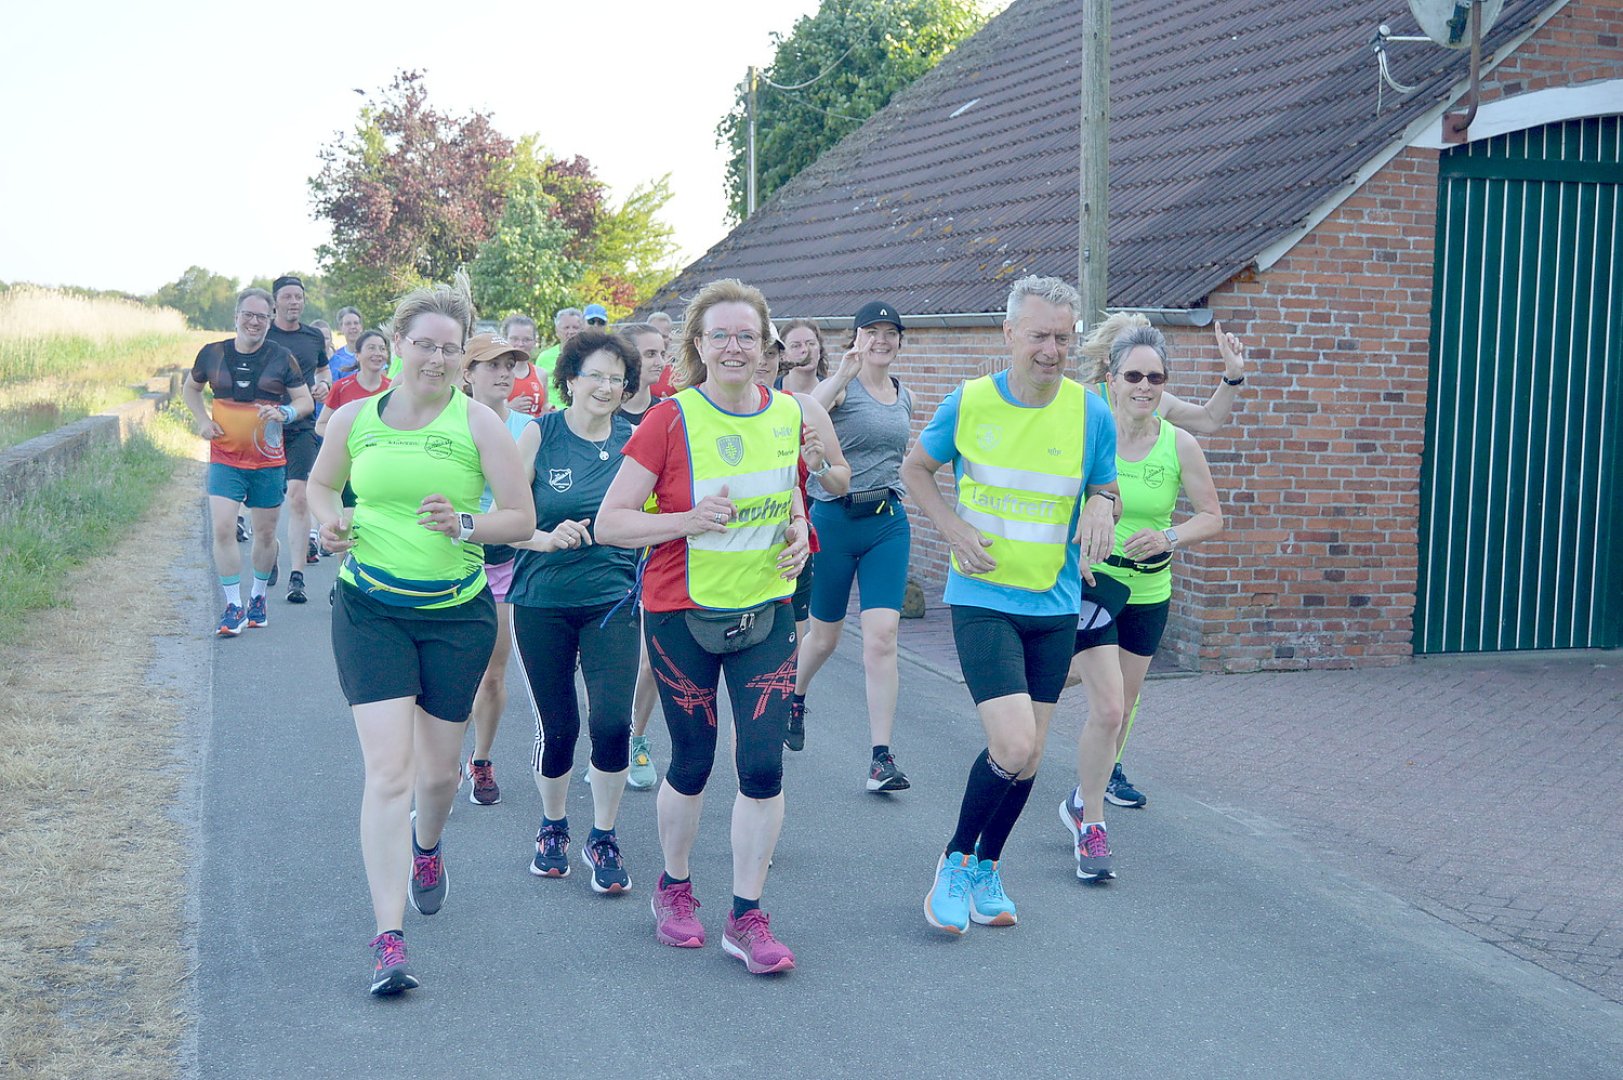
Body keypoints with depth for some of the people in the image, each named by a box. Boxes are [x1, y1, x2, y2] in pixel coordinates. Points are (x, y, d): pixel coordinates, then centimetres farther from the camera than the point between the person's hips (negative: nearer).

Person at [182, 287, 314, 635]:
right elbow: (190, 388, 18)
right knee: (222, 529, -13)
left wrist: (285, 412, -20)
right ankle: (233, 607, -5)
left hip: (269, 460, 0)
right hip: (225, 458, 0)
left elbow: (306, 401, 1)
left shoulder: (282, 358, -1)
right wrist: (202, 420, 1)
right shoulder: (212, 354, 1)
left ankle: (257, 598, 31)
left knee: (265, 533, 10)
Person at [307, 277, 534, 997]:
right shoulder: (355, 418, 1)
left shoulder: (479, 424, -5)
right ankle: (389, 938, -9)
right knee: (388, 769, -11)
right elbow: (321, 482, 18)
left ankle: (426, 846, 50)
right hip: (370, 612, 0)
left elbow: (521, 518, -4)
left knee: (439, 769, 13)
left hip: (457, 614, 0)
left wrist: (464, 524, -22)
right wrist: (328, 522, -3)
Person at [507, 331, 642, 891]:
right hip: (543, 600, -1)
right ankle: (552, 827, 33)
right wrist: (545, 538, -22)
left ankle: (603, 839, 11)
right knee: (556, 727, 7)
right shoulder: (541, 435, -3)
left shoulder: (634, 441, 3)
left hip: (611, 598, 1)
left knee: (612, 721, -11)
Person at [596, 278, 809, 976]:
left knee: (762, 764, -3)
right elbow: (609, 522, -13)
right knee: (693, 762, 9)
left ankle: (747, 917, 10)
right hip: (684, 613, -3)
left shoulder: (788, 414, 1)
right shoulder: (670, 421, -12)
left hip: (765, 611, 3)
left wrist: (798, 532, -3)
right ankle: (673, 887, 34)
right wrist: (692, 519, -25)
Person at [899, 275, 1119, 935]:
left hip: (1054, 605, 3)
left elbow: (1105, 491, 12)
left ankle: (986, 869, 34)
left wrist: (1100, 506, -13)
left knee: (1028, 757, 10)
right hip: (983, 598, -3)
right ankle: (955, 861, 8)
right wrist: (953, 529, -7)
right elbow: (914, 468, 9)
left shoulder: (1090, 413, -3)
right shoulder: (970, 402, -7)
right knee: (1012, 744, -17)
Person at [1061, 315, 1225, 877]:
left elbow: (1212, 516, 0)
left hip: (1148, 592, 3)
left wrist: (1170, 537, -18)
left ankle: (1085, 798, 41)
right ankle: (1091, 825, 4)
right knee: (1107, 708, -13)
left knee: (1121, 703, 16)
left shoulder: (1179, 445, -7)